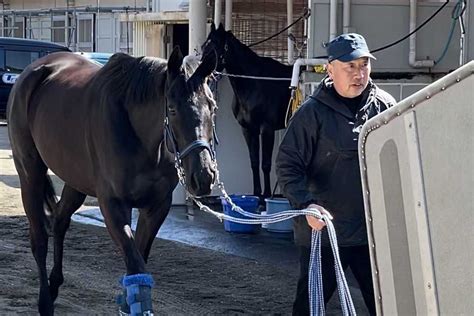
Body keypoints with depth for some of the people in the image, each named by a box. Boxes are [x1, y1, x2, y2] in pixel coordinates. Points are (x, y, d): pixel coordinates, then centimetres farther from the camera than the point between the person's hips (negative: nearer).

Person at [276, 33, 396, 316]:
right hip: (322, 229, -3)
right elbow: (288, 165, -10)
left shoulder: (385, 106, 1)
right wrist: (305, 204, -25)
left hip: (375, 229, 3)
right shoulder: (313, 112, -9)